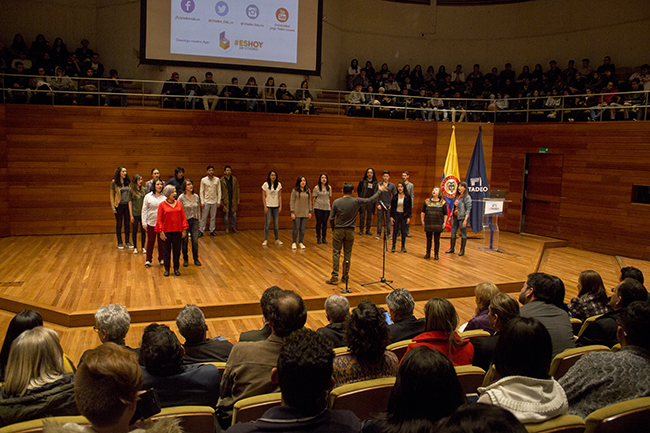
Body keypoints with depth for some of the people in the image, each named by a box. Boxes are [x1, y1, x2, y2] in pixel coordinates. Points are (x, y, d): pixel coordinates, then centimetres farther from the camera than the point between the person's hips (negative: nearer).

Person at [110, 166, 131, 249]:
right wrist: (113, 207, -8)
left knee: (127, 224, 8)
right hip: (119, 205, -3)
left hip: (127, 205, 3)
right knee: (119, 224, 6)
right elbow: (111, 195, -4)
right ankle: (119, 243, 16)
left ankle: (127, 241, 20)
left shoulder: (127, 181, 5)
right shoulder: (114, 182, -5)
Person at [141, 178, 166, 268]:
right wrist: (144, 223, -1)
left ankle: (161, 258, 24)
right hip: (151, 223, 0)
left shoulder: (165, 196, 0)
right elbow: (144, 210, 4)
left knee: (161, 241, 9)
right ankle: (148, 260, 16)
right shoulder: (148, 196, 1)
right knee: (150, 241, 5)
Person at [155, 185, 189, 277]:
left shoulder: (179, 204, 6)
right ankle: (167, 269, 20)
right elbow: (159, 220, -3)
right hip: (166, 232, -2)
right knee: (167, 251, 7)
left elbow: (183, 218, 8)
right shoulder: (162, 205, -3)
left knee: (177, 250, 8)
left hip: (177, 231, 2)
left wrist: (184, 230, 2)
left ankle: (176, 269, 20)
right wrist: (161, 232, -9)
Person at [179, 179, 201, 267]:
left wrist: (198, 221, 10)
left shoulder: (196, 197, 4)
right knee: (185, 241, 6)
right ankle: (185, 260, 21)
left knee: (195, 241, 2)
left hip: (194, 221, 3)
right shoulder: (181, 198, -9)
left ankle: (196, 259, 18)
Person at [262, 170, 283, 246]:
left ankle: (277, 239, 15)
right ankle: (266, 240, 4)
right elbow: (263, 196, -4)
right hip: (268, 206, -3)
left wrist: (280, 206, 0)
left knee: (276, 223, 7)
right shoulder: (265, 185, -4)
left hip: (276, 206, 3)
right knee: (267, 223, -2)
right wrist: (265, 207, -10)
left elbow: (280, 196, 6)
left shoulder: (279, 185, 4)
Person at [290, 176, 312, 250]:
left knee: (303, 229, 5)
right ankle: (293, 243, 12)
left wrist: (310, 212, 7)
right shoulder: (295, 191, -4)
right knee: (296, 228, -1)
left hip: (305, 213, 3)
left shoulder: (307, 191, 8)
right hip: (297, 213, -3)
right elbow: (292, 202, -5)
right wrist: (292, 212, -11)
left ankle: (301, 243, 16)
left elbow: (309, 202, 12)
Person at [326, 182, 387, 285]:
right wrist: (379, 191, 17)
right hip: (350, 231, 1)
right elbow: (371, 200, 3)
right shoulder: (357, 201, -8)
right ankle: (345, 275, 19)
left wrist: (333, 229, 10)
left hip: (338, 231, -1)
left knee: (336, 253, 3)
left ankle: (335, 277, -1)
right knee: (348, 254, 12)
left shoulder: (336, 202, -9)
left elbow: (331, 218, -6)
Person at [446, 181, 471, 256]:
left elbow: (468, 209, -13)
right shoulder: (457, 196, 11)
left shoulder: (467, 197, -10)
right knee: (453, 232, 9)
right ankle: (452, 248, 21)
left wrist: (465, 220, -19)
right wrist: (450, 216, 16)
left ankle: (462, 250, 10)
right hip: (455, 217, 7)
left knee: (463, 234, 3)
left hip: (462, 217, -7)